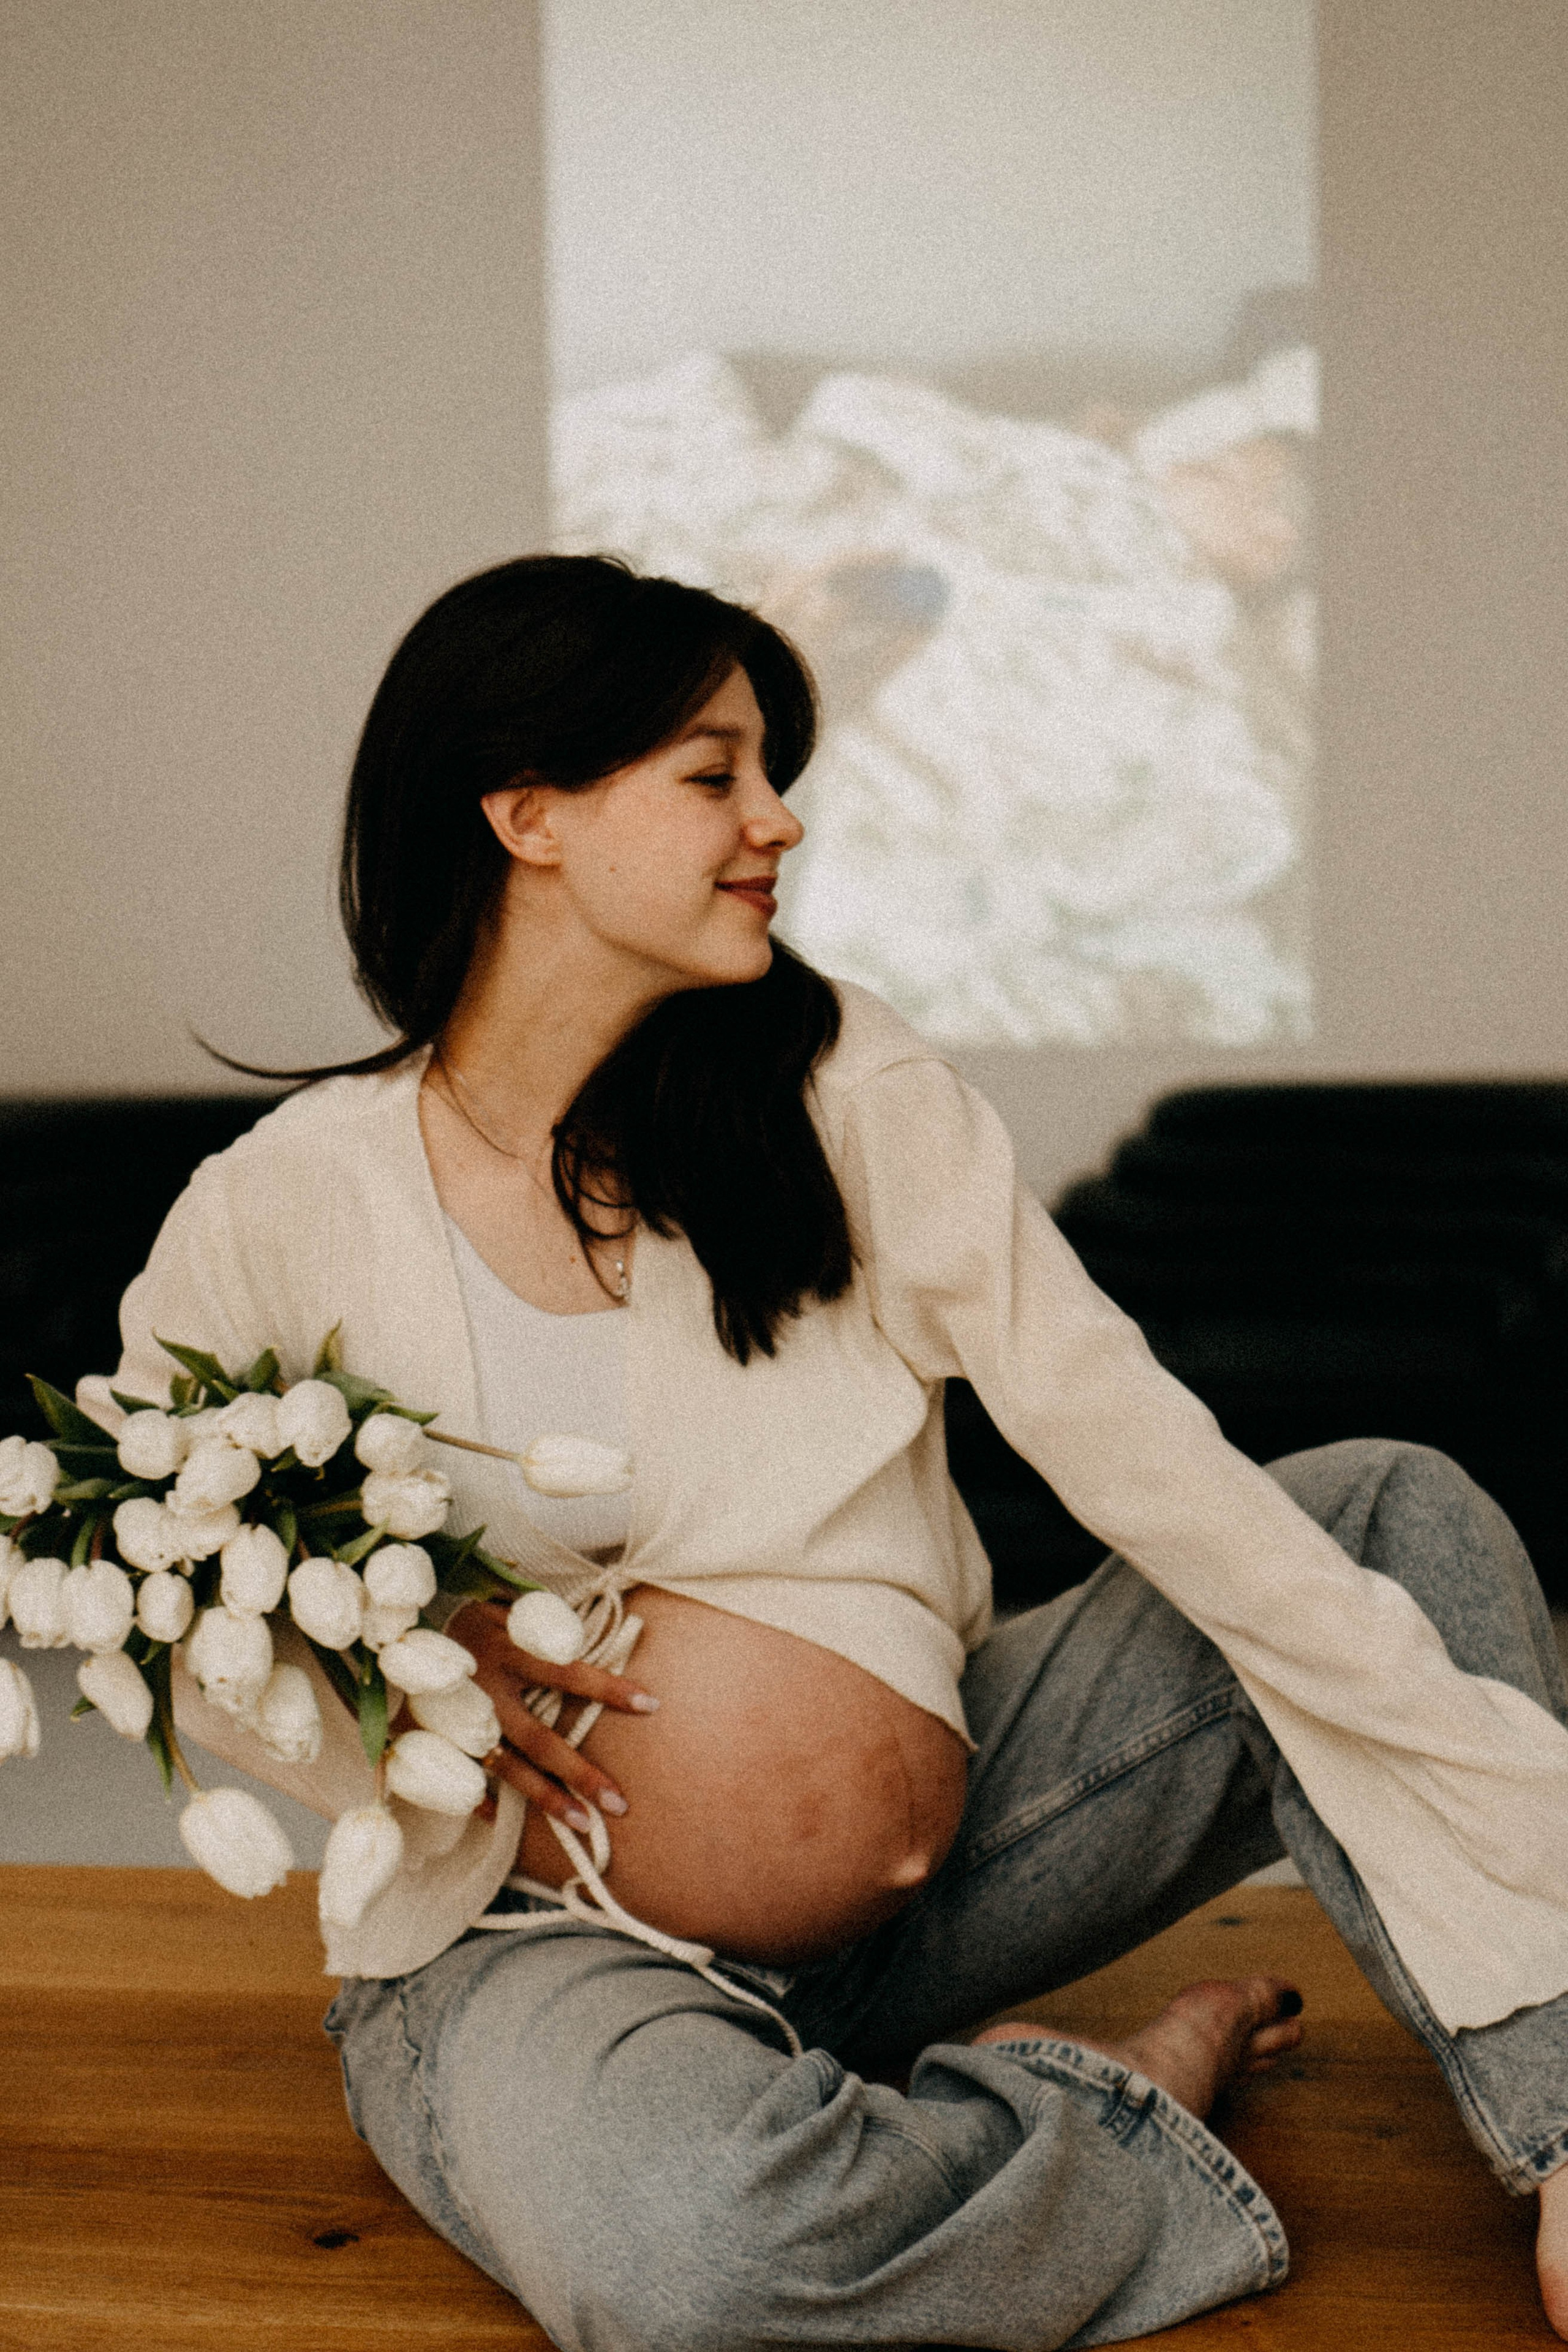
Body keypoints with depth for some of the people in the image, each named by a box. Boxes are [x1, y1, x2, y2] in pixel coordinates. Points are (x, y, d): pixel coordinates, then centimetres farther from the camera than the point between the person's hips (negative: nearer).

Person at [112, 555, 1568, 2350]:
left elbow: (1127, 1436, -12)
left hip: (912, 1850, 3)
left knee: (1390, 1512, -9)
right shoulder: (277, 1221, -11)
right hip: (531, 1926, -3)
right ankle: (1130, 2097, -10)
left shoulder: (841, 1092, -6)